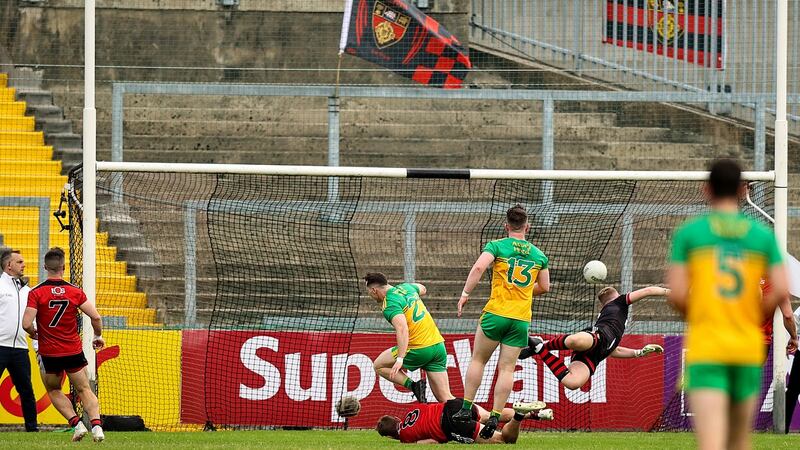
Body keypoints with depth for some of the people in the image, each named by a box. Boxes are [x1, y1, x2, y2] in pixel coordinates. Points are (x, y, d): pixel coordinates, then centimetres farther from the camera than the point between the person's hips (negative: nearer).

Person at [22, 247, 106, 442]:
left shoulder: (36, 293, -9)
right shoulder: (75, 292, -4)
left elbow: (26, 324, -16)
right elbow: (95, 317, -7)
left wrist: (34, 334, 7)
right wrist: (98, 336, 12)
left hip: (49, 352, -1)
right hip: (74, 351, 1)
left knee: (53, 390, 18)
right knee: (84, 390, 9)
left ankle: (76, 423, 2)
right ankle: (96, 425, -11)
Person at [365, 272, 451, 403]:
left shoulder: (389, 305, -13)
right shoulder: (406, 287, 11)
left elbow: (402, 328, -29)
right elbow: (422, 289, 35)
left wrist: (400, 359, -34)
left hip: (420, 350, -7)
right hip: (438, 345, 7)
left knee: (379, 365, 11)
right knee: (445, 398, 6)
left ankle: (413, 385, -4)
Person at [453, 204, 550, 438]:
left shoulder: (497, 246, 0)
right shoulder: (538, 255, 11)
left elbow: (478, 267, -16)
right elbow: (544, 287, 19)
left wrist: (465, 293, -12)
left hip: (496, 313, -2)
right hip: (522, 319, 2)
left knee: (478, 360, 12)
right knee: (507, 368, 3)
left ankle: (466, 408, 8)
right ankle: (494, 417, -3)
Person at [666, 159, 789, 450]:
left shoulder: (688, 233, 1)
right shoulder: (763, 236, 6)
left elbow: (675, 295, -6)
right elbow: (781, 291, -3)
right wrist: (754, 319, 14)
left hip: (705, 349, -3)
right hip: (749, 349, 3)